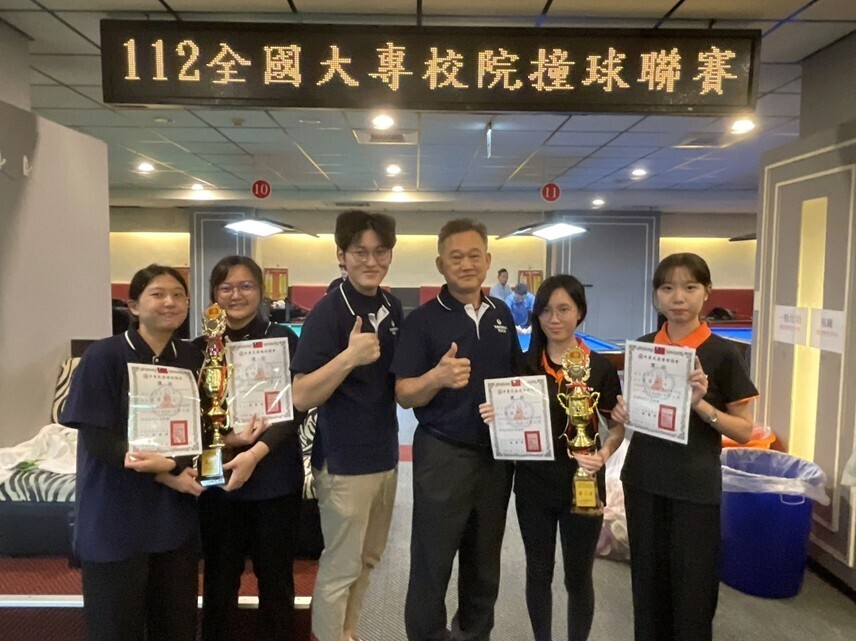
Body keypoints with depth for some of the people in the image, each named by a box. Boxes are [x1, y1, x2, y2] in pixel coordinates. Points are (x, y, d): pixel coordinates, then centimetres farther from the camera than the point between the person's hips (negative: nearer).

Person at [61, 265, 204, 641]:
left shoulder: (192, 359, 3)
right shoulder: (104, 356, -10)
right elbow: (96, 438, -14)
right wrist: (166, 475, -22)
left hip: (176, 515, 4)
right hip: (116, 518, -4)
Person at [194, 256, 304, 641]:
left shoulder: (283, 339, -2)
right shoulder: (201, 347, 4)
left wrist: (256, 451, -22)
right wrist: (229, 439, -16)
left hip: (275, 476, -1)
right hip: (218, 478, 2)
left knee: (276, 577, 12)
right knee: (219, 578, 13)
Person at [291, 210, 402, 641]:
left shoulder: (393, 309, 4)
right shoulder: (328, 312, -17)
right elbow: (302, 396, -21)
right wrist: (349, 356, -33)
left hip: (385, 456, 7)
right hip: (344, 461, -7)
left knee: (367, 559, 22)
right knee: (341, 566, 8)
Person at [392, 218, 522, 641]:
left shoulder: (502, 315, 6)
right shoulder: (422, 320, -10)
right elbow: (404, 395, -12)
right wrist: (438, 376, -31)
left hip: (498, 452, 5)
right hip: (443, 454, -5)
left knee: (485, 558, 20)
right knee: (432, 561, 6)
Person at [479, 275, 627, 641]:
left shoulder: (600, 367, -6)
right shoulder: (525, 365, -1)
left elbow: (618, 426, -1)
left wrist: (603, 455, -19)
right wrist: (496, 417, -15)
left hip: (582, 485, -1)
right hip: (533, 484, 2)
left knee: (578, 576, 13)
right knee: (538, 571, 16)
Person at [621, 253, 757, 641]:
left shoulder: (722, 353, -9)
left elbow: (744, 430, -7)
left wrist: (700, 405, -23)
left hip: (696, 485, -3)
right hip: (643, 479, 4)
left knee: (692, 586, 7)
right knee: (648, 580, 15)